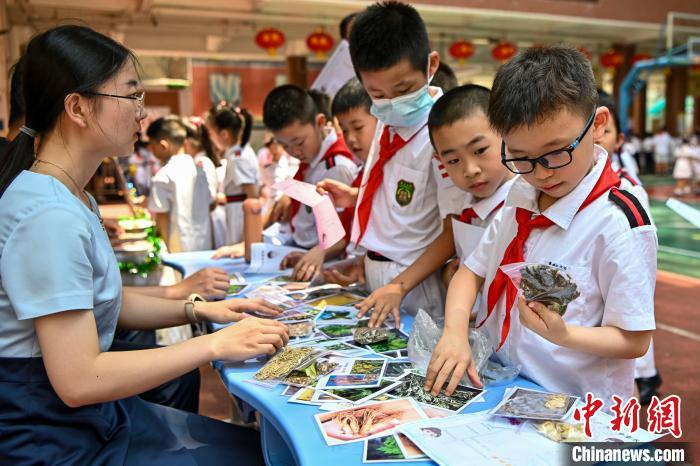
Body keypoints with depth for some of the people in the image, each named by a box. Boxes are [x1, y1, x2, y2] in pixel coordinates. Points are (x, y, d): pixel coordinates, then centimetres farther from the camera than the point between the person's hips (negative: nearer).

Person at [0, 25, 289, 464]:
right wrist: (216, 344, -22)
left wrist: (199, 309, 2)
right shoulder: (49, 215, -26)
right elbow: (77, 380, -27)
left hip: (99, 414, 9)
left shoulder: (73, 197, 6)